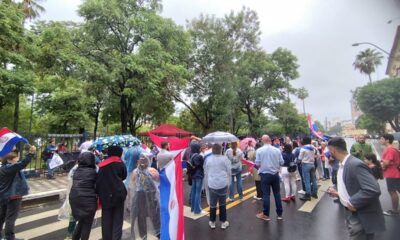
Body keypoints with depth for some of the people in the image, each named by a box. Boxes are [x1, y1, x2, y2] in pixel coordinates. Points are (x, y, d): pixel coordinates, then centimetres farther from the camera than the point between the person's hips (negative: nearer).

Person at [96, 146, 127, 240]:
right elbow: (124, 176, 7)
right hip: (118, 194, -3)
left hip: (105, 195, 3)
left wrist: (98, 192, 12)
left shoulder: (102, 164, 6)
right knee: (117, 220, 5)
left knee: (106, 220, 13)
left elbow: (98, 180, 7)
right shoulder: (120, 163, -2)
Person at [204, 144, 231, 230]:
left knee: (212, 203, 12)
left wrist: (206, 184, 19)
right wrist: (228, 182, 13)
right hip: (223, 183, -1)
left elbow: (206, 173, 9)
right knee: (222, 203, 13)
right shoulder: (224, 158, -6)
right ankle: (223, 222, 24)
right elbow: (229, 172, -2)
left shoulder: (208, 159, 2)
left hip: (211, 184, 2)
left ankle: (212, 222, 25)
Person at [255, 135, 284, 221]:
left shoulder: (259, 150, -9)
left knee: (266, 194, 5)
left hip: (265, 174, -2)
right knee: (277, 194, 13)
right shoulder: (277, 150, -4)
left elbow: (257, 164, -9)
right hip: (275, 174, 2)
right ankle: (279, 214, 24)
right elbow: (282, 162, 0)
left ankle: (266, 214, 15)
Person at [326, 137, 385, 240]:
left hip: (361, 218, -9)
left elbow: (373, 190, -33)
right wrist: (338, 193, 9)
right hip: (351, 213, 9)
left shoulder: (356, 164, -25)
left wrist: (352, 202, -26)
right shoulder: (343, 164, 4)